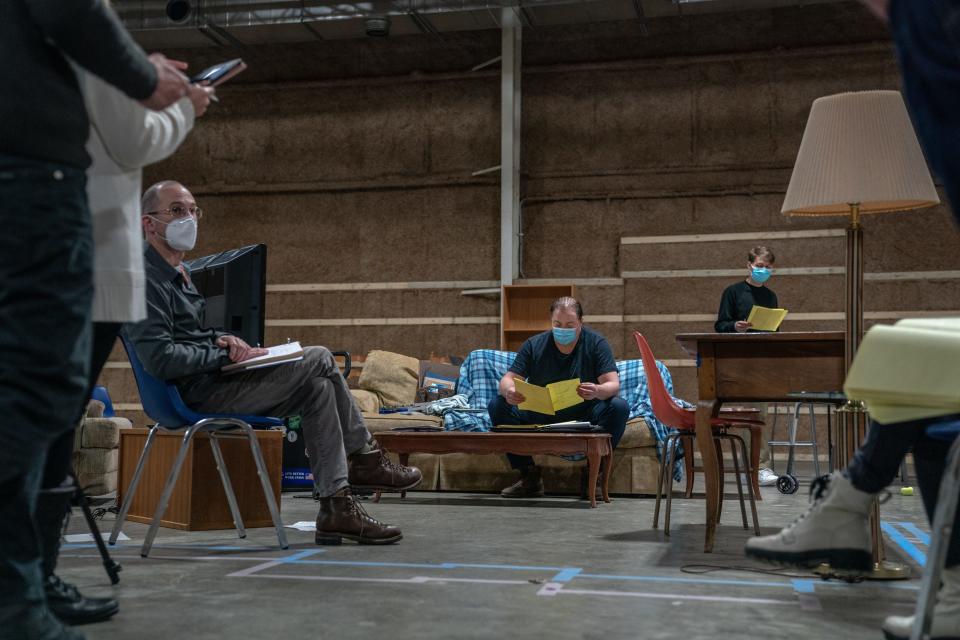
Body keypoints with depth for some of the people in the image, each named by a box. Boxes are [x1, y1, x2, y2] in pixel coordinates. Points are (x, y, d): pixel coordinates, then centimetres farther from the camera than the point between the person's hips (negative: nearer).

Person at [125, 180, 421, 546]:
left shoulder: (178, 272, 19)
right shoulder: (147, 279, -15)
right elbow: (160, 359, -23)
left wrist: (223, 339, 4)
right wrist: (226, 354, -17)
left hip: (212, 380, 10)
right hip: (197, 392, -10)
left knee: (318, 386, -1)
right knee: (319, 361, -13)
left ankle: (337, 508, 0)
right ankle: (365, 458, 1)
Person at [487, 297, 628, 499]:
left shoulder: (596, 343, -4)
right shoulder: (534, 345, -1)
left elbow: (613, 385, -14)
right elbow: (508, 379, -7)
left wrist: (598, 391, -40)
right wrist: (509, 391, -34)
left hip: (584, 416, -1)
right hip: (541, 417, 2)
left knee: (619, 407, -29)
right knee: (497, 405, -20)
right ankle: (530, 476, -14)